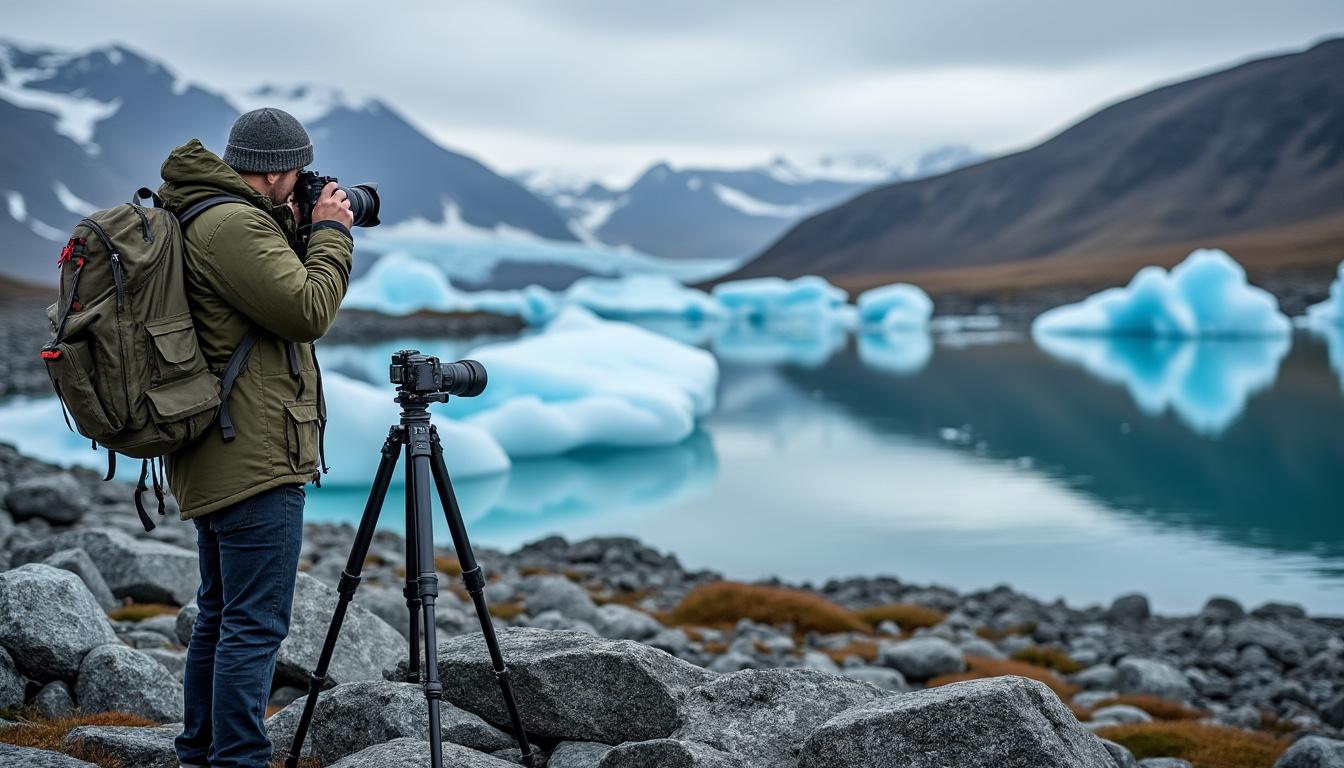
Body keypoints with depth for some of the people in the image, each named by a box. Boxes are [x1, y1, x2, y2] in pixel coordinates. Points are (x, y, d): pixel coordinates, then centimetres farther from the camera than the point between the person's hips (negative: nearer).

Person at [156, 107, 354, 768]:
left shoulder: (199, 218, 16)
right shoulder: (234, 224, -17)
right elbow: (308, 312, -19)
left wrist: (296, 233, 14)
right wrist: (330, 233, -7)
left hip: (218, 459, 11)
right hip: (257, 457, -11)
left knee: (221, 614, 19)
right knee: (255, 624, -9)